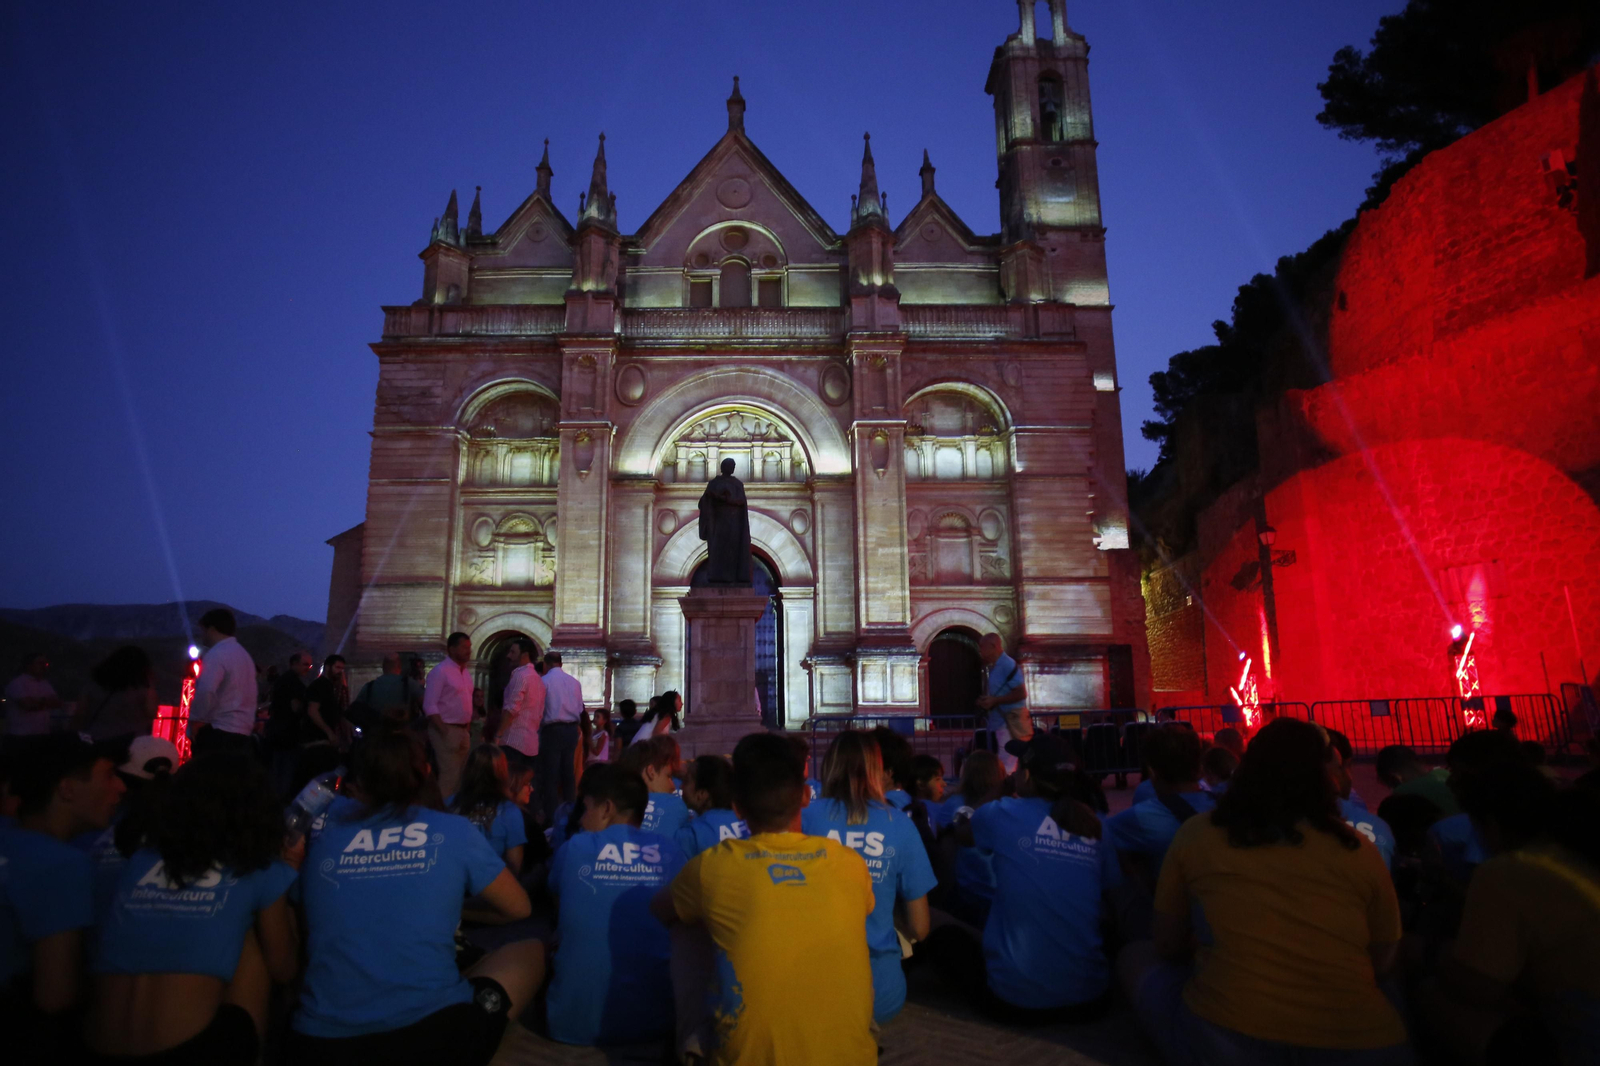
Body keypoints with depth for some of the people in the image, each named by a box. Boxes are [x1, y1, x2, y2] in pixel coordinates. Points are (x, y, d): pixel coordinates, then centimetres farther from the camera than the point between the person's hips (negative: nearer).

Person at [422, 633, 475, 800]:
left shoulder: (466, 672, 13)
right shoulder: (440, 671, -11)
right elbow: (430, 706, -17)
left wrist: (467, 729, 10)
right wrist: (445, 732, -20)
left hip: (463, 731, 8)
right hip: (446, 730, -8)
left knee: (460, 775, 12)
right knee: (449, 775, -9)